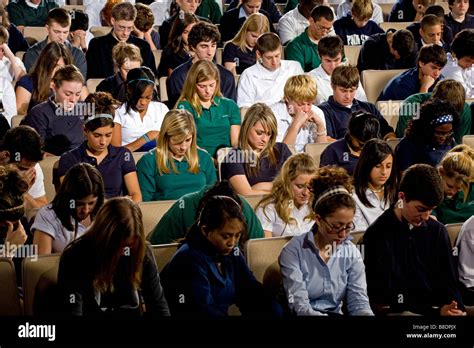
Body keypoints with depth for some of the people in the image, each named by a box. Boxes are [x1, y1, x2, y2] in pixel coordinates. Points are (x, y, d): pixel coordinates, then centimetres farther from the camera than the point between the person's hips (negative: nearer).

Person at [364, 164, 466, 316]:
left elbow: (448, 281, 10)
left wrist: (457, 308, -12)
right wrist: (436, 312, -16)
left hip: (436, 308, 4)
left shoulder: (438, 231, 7)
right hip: (394, 311, -4)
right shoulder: (378, 235, -8)